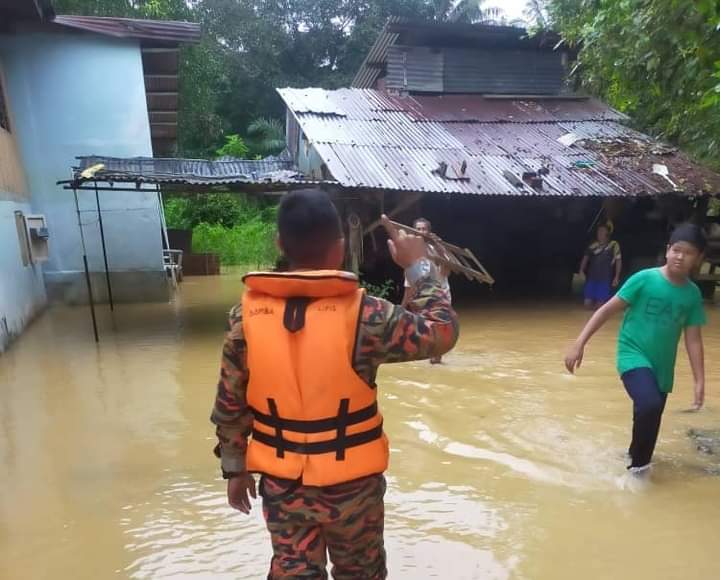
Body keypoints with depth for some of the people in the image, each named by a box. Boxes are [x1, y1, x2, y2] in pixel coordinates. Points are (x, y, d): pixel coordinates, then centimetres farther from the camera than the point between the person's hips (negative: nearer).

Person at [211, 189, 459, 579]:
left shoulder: (247, 313, -11)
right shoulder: (362, 314, -21)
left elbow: (229, 404, -3)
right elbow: (442, 332, -8)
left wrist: (234, 467, 11)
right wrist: (419, 266, 1)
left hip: (281, 482, 3)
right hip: (350, 482, -2)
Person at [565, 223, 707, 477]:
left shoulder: (693, 294, 0)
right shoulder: (644, 279, -12)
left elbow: (693, 340, 4)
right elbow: (608, 310, -11)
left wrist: (699, 382, 1)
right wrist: (579, 344, -18)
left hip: (662, 367, 5)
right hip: (633, 355, -5)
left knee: (651, 419, 13)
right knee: (649, 404, -28)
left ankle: (638, 461, 41)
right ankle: (638, 463, -5)